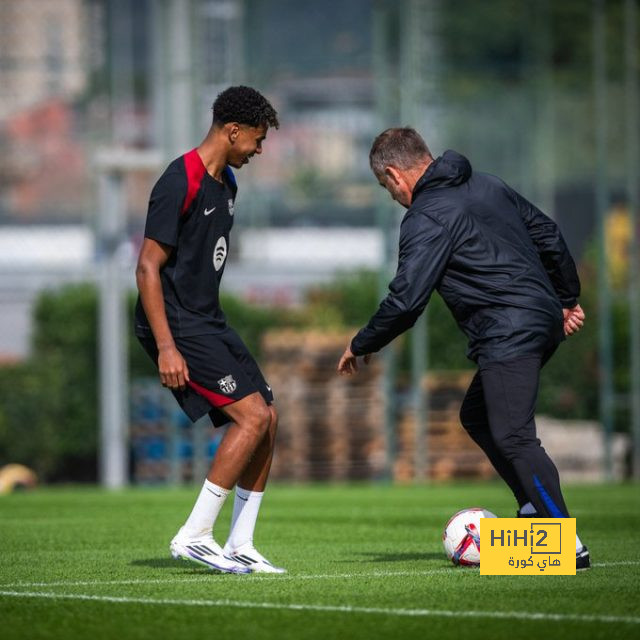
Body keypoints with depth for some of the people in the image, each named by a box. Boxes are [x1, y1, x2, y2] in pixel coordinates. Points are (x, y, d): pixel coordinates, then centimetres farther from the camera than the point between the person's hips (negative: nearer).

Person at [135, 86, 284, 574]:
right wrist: (166, 346, -23)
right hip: (176, 326, -10)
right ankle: (194, 536, -12)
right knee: (253, 415, -17)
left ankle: (240, 547, 11)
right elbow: (148, 267, -19)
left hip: (208, 323, 10)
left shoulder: (226, 183, 13)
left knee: (267, 419, 5)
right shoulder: (180, 182, -16)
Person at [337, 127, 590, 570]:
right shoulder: (487, 186, 17)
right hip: (544, 319, 10)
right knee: (477, 416, 20)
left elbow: (406, 301, -14)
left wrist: (361, 346, 1)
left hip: (509, 336, -10)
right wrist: (567, 298, 30)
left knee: (512, 436, -13)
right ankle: (537, 507, 13)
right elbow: (548, 234, 22)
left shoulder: (427, 219, -10)